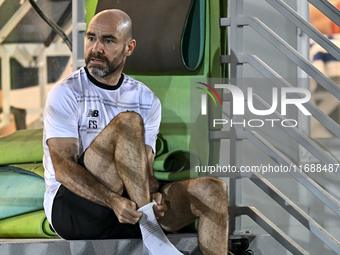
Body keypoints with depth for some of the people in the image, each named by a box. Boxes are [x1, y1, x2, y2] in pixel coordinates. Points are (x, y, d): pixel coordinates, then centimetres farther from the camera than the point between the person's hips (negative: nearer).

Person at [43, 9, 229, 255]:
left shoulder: (147, 101, 10)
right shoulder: (66, 93, -5)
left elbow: (146, 168, 3)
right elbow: (63, 168, -15)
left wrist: (154, 195, -23)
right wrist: (114, 201, -32)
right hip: (69, 205, -5)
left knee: (212, 190, -17)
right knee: (128, 122, -26)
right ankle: (149, 233, -31)